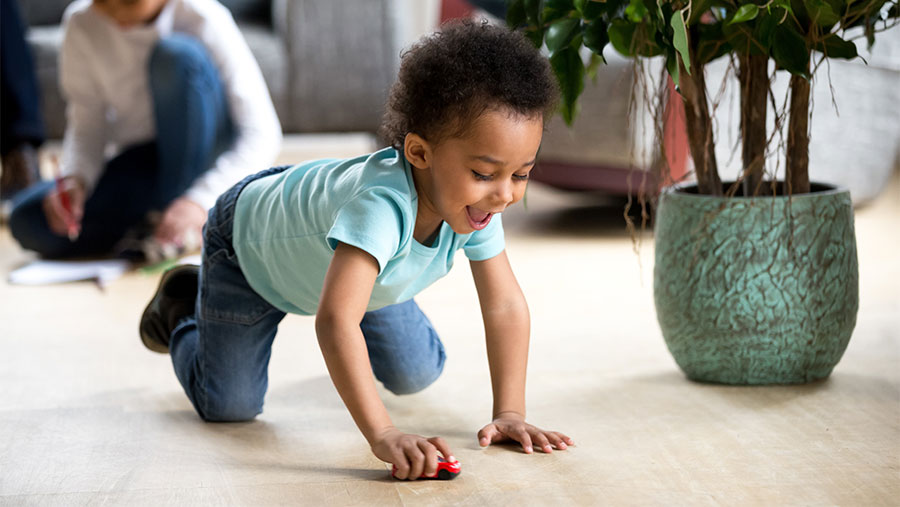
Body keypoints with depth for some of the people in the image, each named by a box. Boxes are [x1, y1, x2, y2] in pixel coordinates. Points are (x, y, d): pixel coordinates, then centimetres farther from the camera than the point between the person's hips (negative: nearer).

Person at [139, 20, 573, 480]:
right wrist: (383, 435, -63)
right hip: (251, 233, -6)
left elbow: (505, 305, -20)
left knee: (416, 376, 4)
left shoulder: (474, 204, -29)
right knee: (229, 405, -3)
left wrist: (509, 413, -28)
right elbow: (335, 321, -59)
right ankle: (182, 307, 26)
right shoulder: (381, 205, -51)